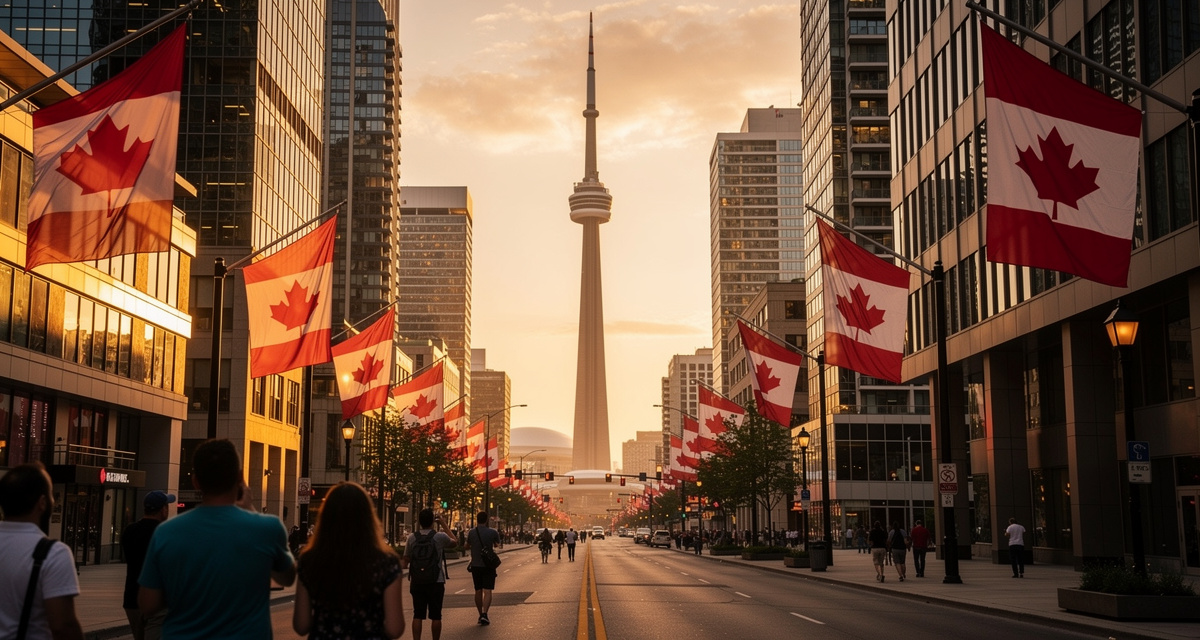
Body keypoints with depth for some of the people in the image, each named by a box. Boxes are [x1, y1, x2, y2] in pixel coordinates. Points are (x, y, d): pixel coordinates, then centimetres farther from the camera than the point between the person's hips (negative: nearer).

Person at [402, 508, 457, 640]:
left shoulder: (412, 537, -3)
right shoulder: (440, 537, -9)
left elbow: (406, 559, 5)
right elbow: (455, 543, 11)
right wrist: (443, 525, 11)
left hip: (417, 582, 2)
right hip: (436, 582, -2)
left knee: (418, 615, 6)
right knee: (435, 616, 5)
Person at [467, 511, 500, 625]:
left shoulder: (471, 533, -2)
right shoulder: (492, 532, -7)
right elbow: (497, 544, 10)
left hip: (475, 565, 2)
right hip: (488, 565, -2)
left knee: (478, 591, 12)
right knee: (487, 591, -4)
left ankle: (481, 615, 19)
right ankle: (484, 614, -19)